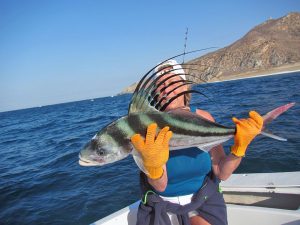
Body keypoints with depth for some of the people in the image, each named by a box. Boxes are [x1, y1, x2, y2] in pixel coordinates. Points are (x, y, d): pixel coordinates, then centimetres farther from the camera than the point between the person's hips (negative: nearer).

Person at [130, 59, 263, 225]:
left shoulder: (203, 118, -10)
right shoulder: (150, 126, -16)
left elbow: (222, 173, -11)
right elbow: (160, 186, -22)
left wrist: (239, 146, -28)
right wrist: (152, 165, -44)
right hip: (164, 201, -1)